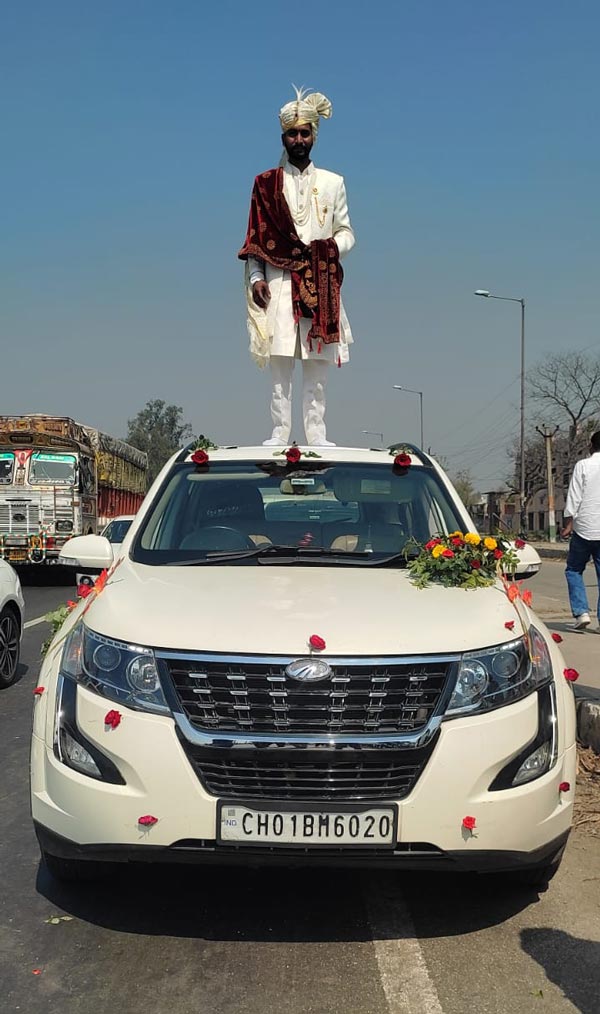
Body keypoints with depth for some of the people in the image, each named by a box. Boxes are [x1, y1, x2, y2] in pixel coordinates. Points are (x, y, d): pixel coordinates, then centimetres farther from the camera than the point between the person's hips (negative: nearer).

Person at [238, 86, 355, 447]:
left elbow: (347, 232, 14)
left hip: (321, 284, 2)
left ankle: (316, 433, -1)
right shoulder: (266, 184, 13)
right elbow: (256, 238, 8)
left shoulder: (333, 182, 17)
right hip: (279, 284, -1)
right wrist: (256, 278, -5)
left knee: (318, 363, -2)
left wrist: (332, 247, -9)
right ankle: (280, 433, -6)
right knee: (280, 364, -7)